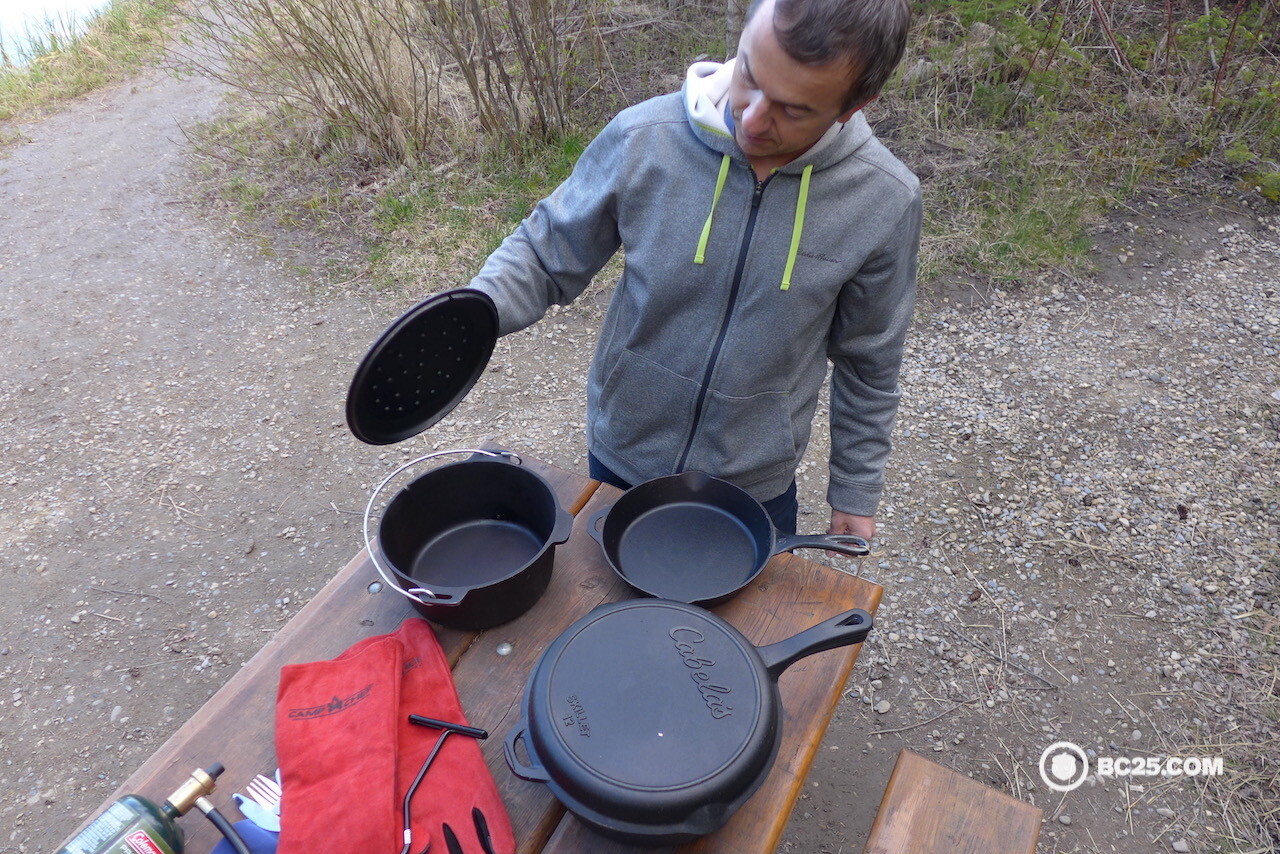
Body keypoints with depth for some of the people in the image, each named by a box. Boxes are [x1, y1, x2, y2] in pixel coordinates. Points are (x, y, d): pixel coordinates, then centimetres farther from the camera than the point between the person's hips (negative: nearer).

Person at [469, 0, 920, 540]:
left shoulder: (886, 202, -18)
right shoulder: (642, 138, -21)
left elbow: (868, 364, -4)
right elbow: (546, 252, -6)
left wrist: (856, 493, 4)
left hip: (758, 488, 0)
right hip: (620, 460, 1)